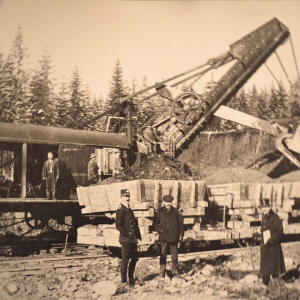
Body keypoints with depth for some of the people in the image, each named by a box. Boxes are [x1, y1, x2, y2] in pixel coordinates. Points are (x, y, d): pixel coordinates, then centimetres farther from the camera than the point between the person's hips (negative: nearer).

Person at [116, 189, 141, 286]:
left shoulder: (129, 209, 17)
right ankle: (124, 281, 7)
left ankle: (131, 278, 28)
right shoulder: (120, 210, -11)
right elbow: (118, 226, -19)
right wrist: (128, 233, -19)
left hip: (133, 239, 9)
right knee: (125, 259, -2)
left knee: (135, 258, 15)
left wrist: (138, 236, 12)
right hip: (126, 239, -9)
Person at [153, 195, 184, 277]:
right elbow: (155, 224, 6)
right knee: (163, 255, 1)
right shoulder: (160, 212, 5)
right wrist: (160, 230, -9)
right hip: (164, 237, -2)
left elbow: (180, 223, 13)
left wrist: (181, 234, 6)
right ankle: (162, 273, 9)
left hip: (174, 237, 2)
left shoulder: (175, 211, 10)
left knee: (174, 255, 6)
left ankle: (175, 272, 18)